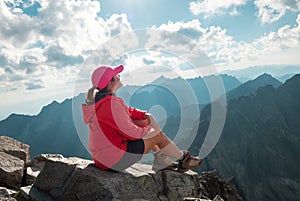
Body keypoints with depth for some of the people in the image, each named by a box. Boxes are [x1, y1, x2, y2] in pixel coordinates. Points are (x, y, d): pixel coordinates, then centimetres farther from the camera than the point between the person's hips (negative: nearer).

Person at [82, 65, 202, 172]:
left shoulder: (97, 97, 4)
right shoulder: (111, 104, -27)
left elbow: (126, 110, 16)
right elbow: (131, 132, -22)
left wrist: (144, 115, 4)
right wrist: (147, 129, -2)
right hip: (114, 160, -10)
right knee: (158, 135, 0)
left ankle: (161, 161, 20)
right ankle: (182, 159, 24)